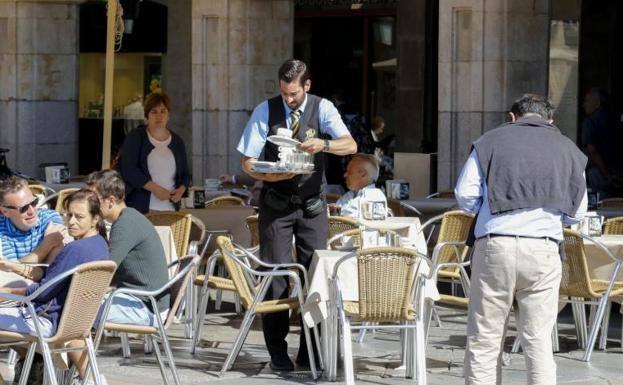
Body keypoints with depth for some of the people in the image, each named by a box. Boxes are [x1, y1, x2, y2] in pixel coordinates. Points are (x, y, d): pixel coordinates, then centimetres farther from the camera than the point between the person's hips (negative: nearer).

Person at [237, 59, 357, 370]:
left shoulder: (322, 109, -5)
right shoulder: (266, 111, -6)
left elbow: (351, 146, -17)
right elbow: (247, 161, -5)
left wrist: (324, 144, -37)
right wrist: (272, 175, -25)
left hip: (312, 204, 1)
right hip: (276, 203, -1)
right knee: (275, 274, -2)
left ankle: (310, 352, 8)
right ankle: (277, 352, 5)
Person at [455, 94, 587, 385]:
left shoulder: (490, 141, 8)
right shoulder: (568, 149, 11)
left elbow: (465, 196, 2)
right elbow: (576, 213, 10)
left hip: (495, 244, -1)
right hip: (544, 249, 1)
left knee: (484, 340, 6)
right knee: (538, 341, 5)